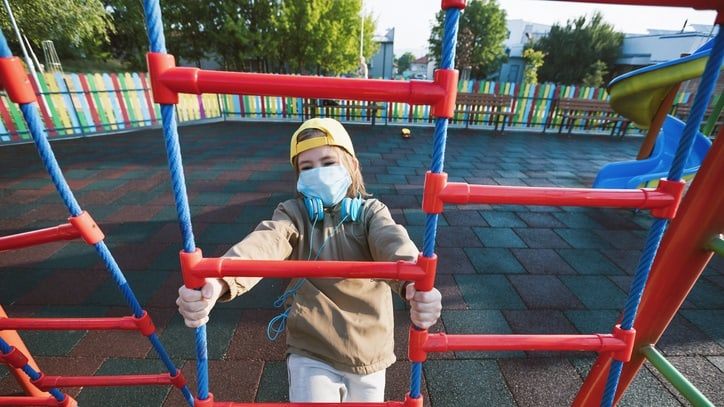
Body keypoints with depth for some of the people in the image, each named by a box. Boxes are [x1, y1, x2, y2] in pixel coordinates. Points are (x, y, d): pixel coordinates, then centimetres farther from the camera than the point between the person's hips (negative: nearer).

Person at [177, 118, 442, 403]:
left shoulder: (371, 211, -6)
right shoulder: (293, 213, -6)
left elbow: (393, 242, -27)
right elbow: (263, 243, -27)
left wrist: (414, 284, -48)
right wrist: (219, 280, -47)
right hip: (311, 352, -1)